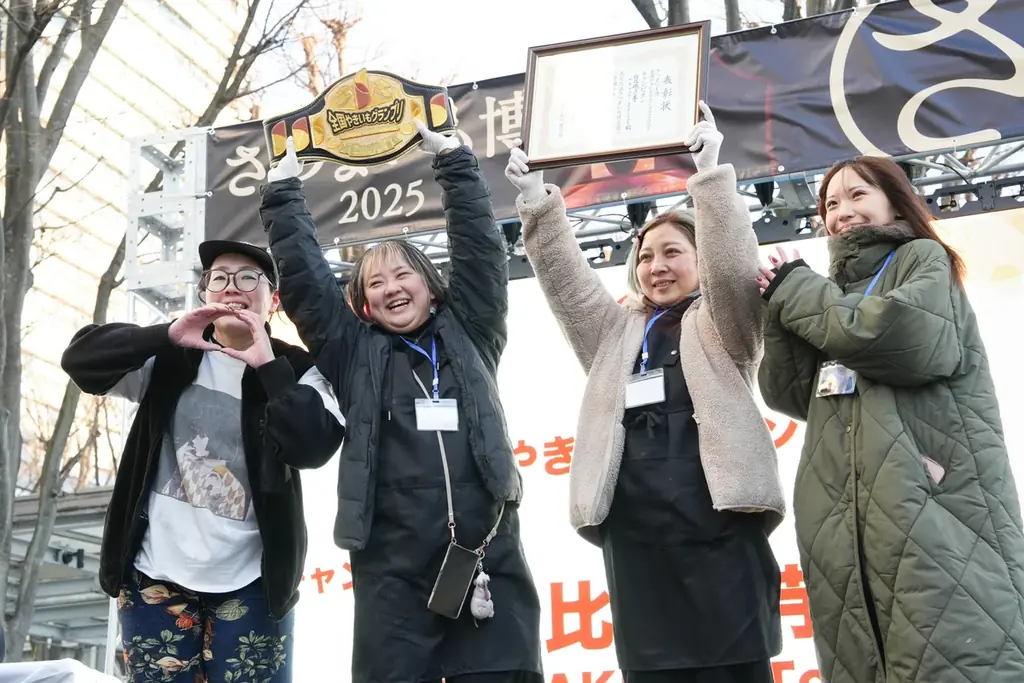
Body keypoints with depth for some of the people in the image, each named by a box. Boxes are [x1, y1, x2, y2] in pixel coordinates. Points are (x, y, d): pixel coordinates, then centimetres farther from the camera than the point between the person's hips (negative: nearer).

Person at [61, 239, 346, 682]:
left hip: (250, 582, -2)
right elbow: (80, 358, -8)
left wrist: (269, 367, -20)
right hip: (157, 573, 2)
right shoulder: (171, 360, 5)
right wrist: (166, 335, -21)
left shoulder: (293, 369, -1)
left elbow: (316, 447, -18)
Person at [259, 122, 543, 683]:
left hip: (487, 562, 0)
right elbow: (303, 278, 11)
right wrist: (284, 190, 12)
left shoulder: (470, 336, 15)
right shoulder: (356, 355, 13)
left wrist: (450, 156, 10)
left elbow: (480, 246, 10)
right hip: (393, 573, 0)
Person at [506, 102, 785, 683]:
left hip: (717, 527, -4)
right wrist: (538, 202, 0)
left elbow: (733, 264, -6)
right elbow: (567, 280, 12)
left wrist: (710, 171, -16)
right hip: (635, 538, 4)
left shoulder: (724, 327, 12)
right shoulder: (616, 333, 24)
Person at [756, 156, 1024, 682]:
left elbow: (906, 338, -12)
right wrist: (782, 304, 2)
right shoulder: (837, 293, 26)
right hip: (848, 530, 6)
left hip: (934, 512, -5)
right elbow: (792, 397, 16)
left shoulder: (923, 261, 10)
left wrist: (796, 288, -1)